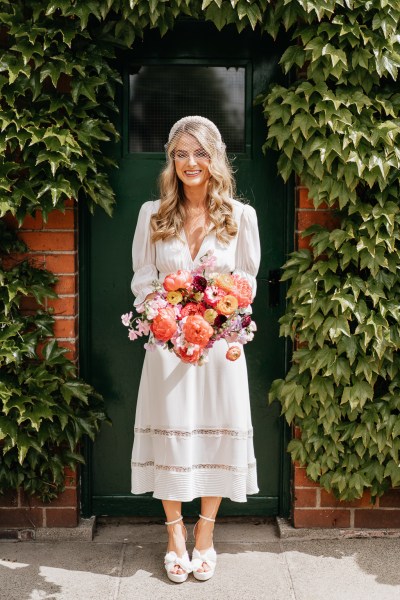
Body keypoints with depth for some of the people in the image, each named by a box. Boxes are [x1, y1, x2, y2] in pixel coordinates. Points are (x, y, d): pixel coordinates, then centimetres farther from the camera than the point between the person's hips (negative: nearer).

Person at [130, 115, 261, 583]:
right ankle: (175, 536, 25)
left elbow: (247, 281, 4)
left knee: (218, 435, 6)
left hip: (220, 343, 0)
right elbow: (142, 280, 4)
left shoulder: (240, 215, 0)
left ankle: (205, 535, 26)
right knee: (170, 435, 6)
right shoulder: (153, 214, 2)